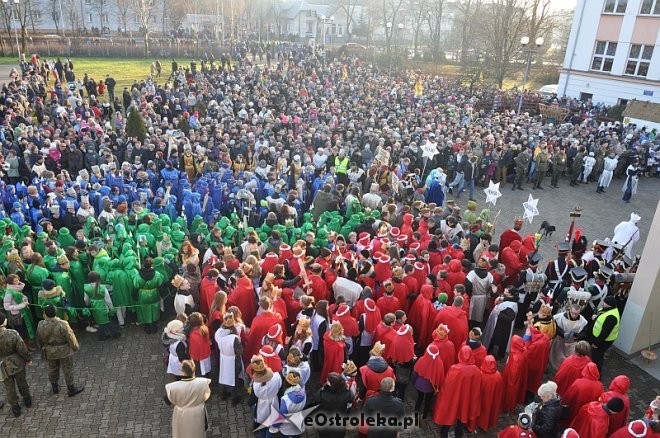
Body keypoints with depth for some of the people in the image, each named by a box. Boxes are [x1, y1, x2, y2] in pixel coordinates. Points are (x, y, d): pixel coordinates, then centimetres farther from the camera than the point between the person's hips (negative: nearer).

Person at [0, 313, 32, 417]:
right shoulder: (13, 334, -26)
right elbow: (22, 349, -15)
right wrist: (28, 358, 2)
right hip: (18, 363, 0)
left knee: (9, 387, 19)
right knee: (22, 382, 23)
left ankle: (15, 407, 33)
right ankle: (27, 400, 43)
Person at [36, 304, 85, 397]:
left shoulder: (40, 325, -16)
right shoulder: (62, 325, -30)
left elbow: (40, 340, 2)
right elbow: (71, 338, -18)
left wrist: (43, 348, 21)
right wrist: (76, 347, 1)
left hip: (50, 353, 4)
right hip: (64, 352, -4)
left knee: (52, 369, 24)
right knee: (68, 370, 12)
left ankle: (55, 387, 43)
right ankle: (71, 389, 25)